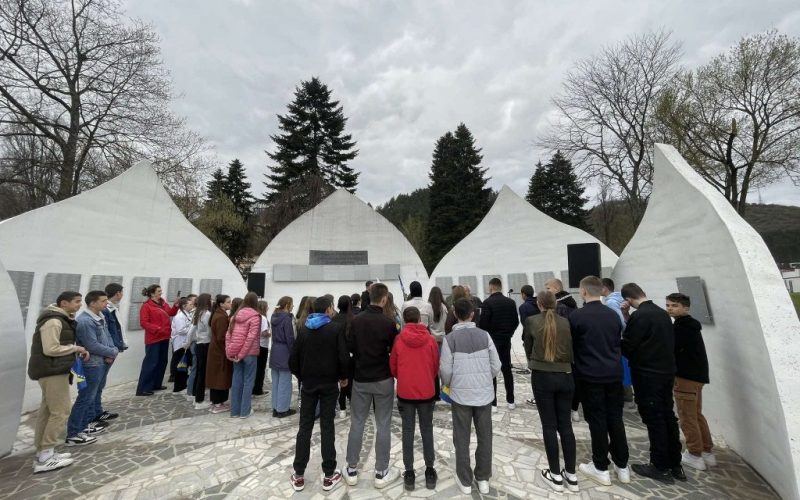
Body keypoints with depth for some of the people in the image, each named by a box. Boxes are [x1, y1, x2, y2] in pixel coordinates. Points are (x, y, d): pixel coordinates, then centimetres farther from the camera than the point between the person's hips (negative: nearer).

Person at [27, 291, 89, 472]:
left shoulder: (62, 319, 13)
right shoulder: (53, 321, -20)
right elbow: (50, 349, -24)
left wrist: (76, 349, 4)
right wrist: (75, 348, -12)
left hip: (54, 370, 11)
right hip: (52, 371, -11)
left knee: (47, 411, 14)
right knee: (61, 412, -7)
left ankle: (43, 452, 21)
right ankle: (45, 457, -1)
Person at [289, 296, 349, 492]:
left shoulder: (303, 329, 2)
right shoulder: (337, 328, -11)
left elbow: (293, 359, 1)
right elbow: (343, 357, -16)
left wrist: (302, 377, 15)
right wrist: (344, 377, -1)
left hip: (308, 384, 3)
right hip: (329, 384, -3)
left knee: (305, 427, 13)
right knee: (327, 427, 7)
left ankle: (298, 475, 21)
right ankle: (329, 475, 17)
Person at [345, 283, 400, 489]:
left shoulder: (356, 320, -6)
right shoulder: (389, 323, -15)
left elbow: (349, 348, -1)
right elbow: (395, 351, -6)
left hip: (360, 379, 3)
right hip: (383, 380, -3)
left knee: (356, 424, 15)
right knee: (383, 425, 10)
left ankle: (351, 470, 27)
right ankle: (381, 473, 22)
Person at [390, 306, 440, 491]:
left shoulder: (398, 340, -11)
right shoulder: (430, 340, -10)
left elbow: (393, 366, -1)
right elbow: (436, 367, 0)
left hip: (404, 392, 0)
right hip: (427, 392, 0)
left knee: (407, 431, 13)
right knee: (427, 430, 16)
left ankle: (409, 473, 23)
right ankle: (429, 471, 26)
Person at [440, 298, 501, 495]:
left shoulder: (450, 339, -12)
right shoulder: (485, 335, -7)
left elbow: (446, 370, -11)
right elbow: (496, 366, -4)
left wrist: (448, 385, 11)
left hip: (460, 395, -2)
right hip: (484, 394, 2)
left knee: (462, 439, 15)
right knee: (485, 437, 19)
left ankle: (465, 481, 28)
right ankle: (483, 478, 33)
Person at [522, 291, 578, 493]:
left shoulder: (531, 321, -8)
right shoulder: (566, 322, -3)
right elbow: (571, 349, 7)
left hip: (542, 377, -3)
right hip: (566, 376, 3)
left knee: (549, 425, 8)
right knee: (565, 424, 14)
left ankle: (555, 476, 19)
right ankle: (571, 475, 25)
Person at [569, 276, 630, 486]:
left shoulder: (576, 316, -15)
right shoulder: (613, 315, 2)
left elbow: (571, 345, -5)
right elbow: (618, 343, 12)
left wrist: (578, 367, 13)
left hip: (590, 375, -5)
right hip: (614, 374, 5)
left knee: (597, 421, 6)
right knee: (616, 419, 15)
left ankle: (601, 468, 18)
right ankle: (622, 466, 28)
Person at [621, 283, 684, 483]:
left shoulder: (638, 316, -20)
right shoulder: (663, 313, 6)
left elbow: (627, 346, -14)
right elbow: (669, 342, 16)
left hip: (647, 374, -8)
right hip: (667, 371, 8)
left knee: (654, 420, 3)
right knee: (668, 417, 16)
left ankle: (661, 468, 15)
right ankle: (675, 465, 27)